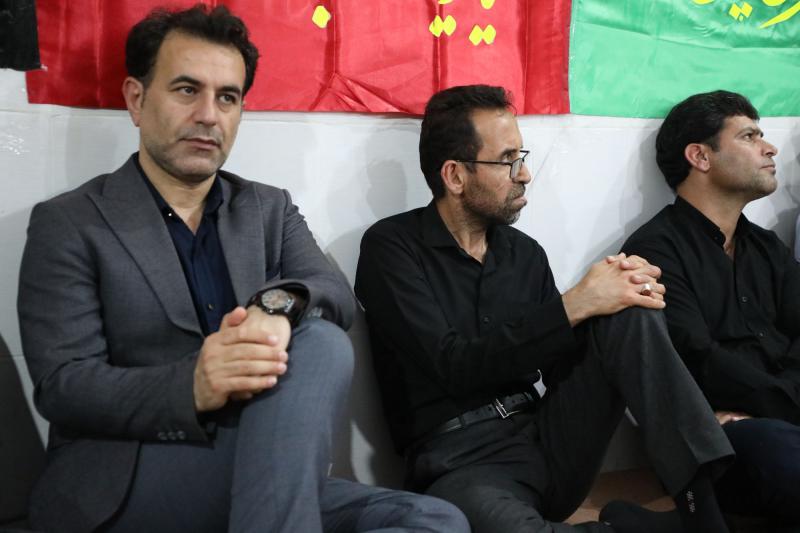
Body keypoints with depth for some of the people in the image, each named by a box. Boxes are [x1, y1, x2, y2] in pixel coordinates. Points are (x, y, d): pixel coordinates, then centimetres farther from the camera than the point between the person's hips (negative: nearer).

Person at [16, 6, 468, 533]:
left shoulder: (271, 209, 14)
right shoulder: (67, 224, 0)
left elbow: (337, 294, -3)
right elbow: (63, 386, -10)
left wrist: (278, 306, -28)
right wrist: (190, 387, -29)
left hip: (261, 479, 5)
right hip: (122, 487, -4)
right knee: (319, 348, -26)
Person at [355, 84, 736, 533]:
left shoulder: (527, 254, 12)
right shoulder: (392, 247, -5)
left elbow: (557, 367, 12)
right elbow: (453, 367, -17)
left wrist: (617, 289, -6)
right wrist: (573, 307, -19)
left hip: (549, 437, 6)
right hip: (461, 461, -5)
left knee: (628, 311, -14)